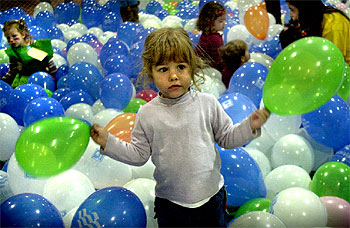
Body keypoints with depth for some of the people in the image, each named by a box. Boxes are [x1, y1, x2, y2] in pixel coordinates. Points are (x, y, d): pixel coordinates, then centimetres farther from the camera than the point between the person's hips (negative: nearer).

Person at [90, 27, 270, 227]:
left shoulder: (207, 103, -7)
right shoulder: (147, 114, -6)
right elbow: (139, 154, 1)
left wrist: (250, 126, -12)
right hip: (170, 202, 0)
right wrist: (108, 142, -6)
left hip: (210, 197, 0)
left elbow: (226, 138, 3)